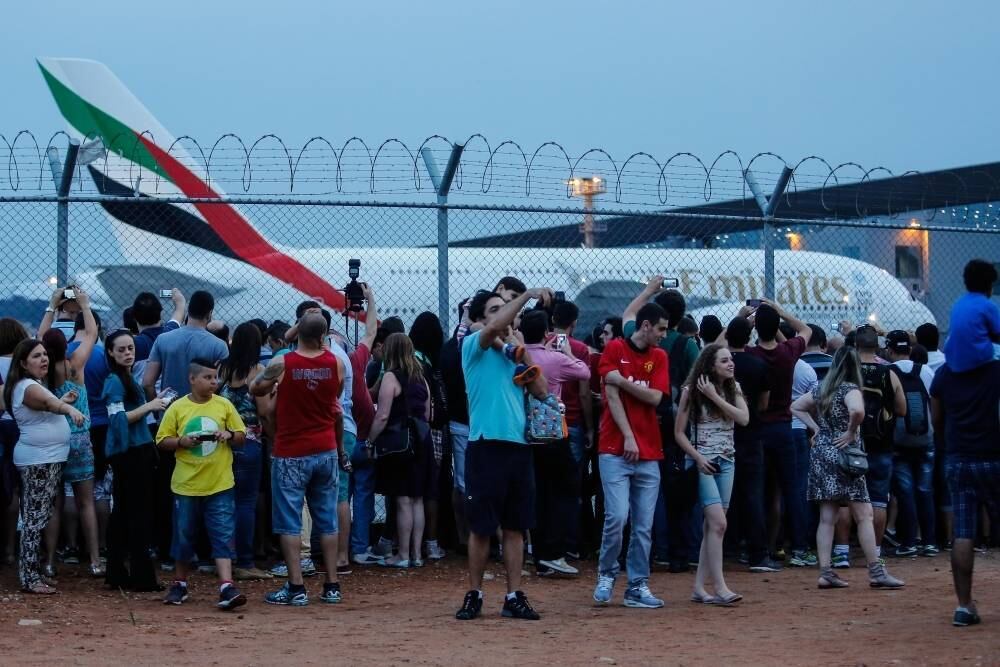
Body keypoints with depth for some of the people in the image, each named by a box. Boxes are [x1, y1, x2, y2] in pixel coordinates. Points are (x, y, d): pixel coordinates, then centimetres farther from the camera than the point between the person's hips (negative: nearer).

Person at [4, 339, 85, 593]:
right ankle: (29, 578, -11)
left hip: (45, 459, 10)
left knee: (38, 517, 12)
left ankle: (32, 572, 17)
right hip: (39, 460, -10)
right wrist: (71, 409, -53)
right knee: (36, 518, -10)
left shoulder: (33, 384, 15)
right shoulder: (28, 387, -18)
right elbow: (50, 403, -38)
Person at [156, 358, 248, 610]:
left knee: (223, 536, -7)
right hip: (186, 485, 0)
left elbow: (241, 437, 9)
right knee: (184, 536, 11)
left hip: (220, 485, 0)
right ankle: (180, 584, 27)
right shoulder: (177, 408, -1)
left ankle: (226, 587, -12)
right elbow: (162, 441, 2)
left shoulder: (224, 405, 2)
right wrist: (182, 441, -16)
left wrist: (229, 435, -13)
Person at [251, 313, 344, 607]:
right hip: (326, 451, 4)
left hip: (291, 453, -4)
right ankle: (332, 586, 12)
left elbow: (255, 389, 6)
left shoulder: (282, 364, -12)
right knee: (327, 519, 10)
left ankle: (296, 588, -3)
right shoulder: (335, 364, -3)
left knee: (289, 522, 1)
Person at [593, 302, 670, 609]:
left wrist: (622, 380, -9)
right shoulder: (615, 349, 0)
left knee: (644, 525, 2)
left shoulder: (659, 357, 13)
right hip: (615, 450, -4)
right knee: (617, 516, -13)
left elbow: (655, 397, 0)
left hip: (649, 453, 4)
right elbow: (612, 397, -6)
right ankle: (606, 575, 7)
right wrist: (628, 437, -12)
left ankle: (638, 586, 9)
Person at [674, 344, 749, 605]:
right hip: (702, 462, -5)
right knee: (718, 523, -16)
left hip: (726, 462, 5)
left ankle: (699, 587, 9)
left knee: (712, 526, 4)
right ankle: (720, 588, -16)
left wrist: (715, 397, -13)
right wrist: (698, 457, -14)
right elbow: (679, 432, -3)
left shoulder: (733, 389, 8)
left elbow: (744, 419, -8)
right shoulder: (692, 390, -6)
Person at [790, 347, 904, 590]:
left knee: (827, 517, 7)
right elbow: (857, 411, -31)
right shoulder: (849, 389, -10)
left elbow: (795, 407, 20)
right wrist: (851, 432, -15)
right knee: (864, 515, -2)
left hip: (820, 454, 7)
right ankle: (876, 572, -2)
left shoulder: (821, 389, 10)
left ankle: (826, 572, 3)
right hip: (842, 454, -7)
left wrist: (816, 427, 12)